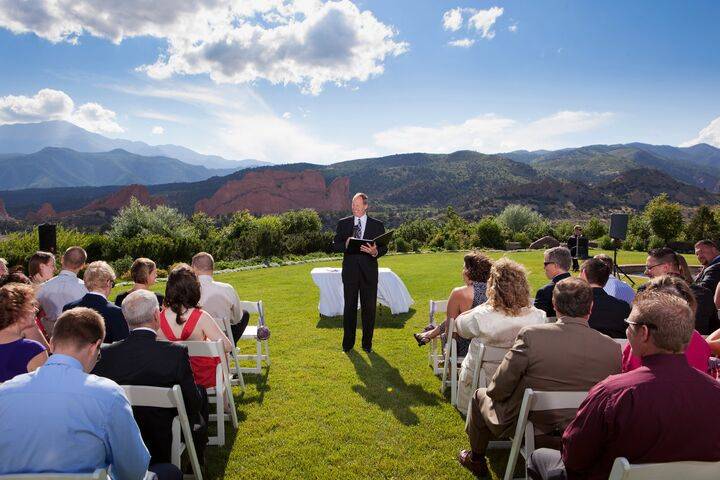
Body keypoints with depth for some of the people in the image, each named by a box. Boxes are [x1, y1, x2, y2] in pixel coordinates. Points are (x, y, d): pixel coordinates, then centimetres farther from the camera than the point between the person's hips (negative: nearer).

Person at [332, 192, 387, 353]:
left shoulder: (377, 225, 4)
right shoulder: (343, 223, 7)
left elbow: (384, 248, 1)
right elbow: (335, 245, 4)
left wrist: (375, 252, -21)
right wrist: (346, 244, -17)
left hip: (369, 272, 0)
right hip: (350, 271, 1)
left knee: (369, 308, 5)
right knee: (349, 307, 6)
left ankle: (367, 343, 18)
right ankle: (348, 343, 18)